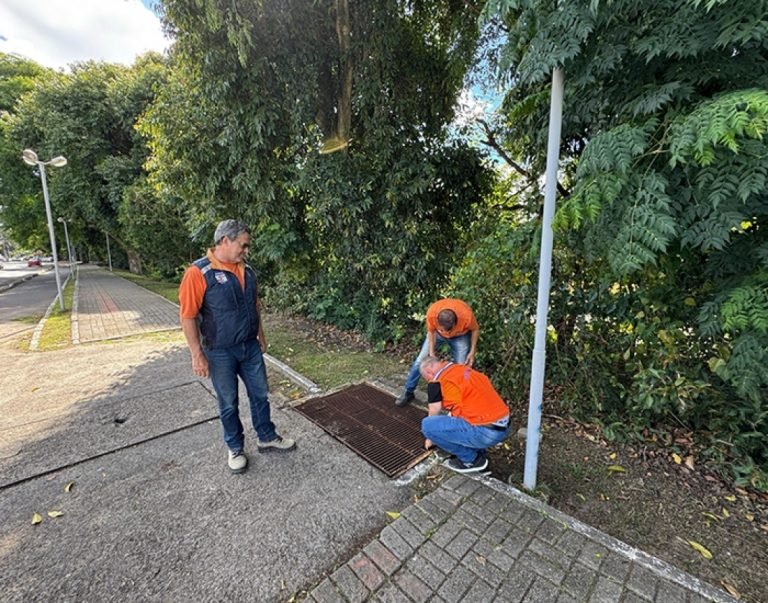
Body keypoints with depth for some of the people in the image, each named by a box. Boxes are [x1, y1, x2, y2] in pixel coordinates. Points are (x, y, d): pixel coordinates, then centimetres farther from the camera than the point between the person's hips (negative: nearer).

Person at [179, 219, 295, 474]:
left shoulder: (247, 270, 3)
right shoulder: (198, 272, -17)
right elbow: (188, 316, -16)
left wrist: (261, 336, 15)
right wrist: (197, 355, -16)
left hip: (250, 347, 6)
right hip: (220, 352, -5)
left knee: (260, 395, 16)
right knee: (228, 403, 13)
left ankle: (267, 438, 35)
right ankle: (235, 448, 33)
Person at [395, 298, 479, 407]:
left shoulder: (466, 315, -40)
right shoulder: (432, 313, -37)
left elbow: (475, 330, -16)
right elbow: (431, 332, -16)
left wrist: (472, 352, -16)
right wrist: (431, 353, -14)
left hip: (460, 336, -1)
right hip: (437, 332, 1)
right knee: (420, 360, -1)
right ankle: (408, 392, 14)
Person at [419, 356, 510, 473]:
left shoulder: (437, 382, -7)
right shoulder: (464, 369, 16)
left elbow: (434, 414, 7)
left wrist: (431, 438, 25)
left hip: (486, 432, -9)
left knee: (427, 425, -7)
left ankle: (472, 459, 7)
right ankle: (478, 452, 21)